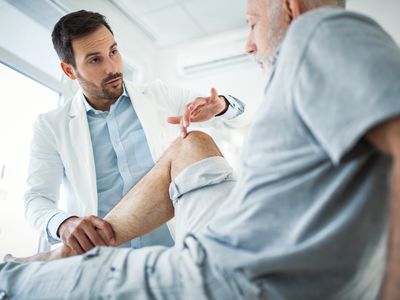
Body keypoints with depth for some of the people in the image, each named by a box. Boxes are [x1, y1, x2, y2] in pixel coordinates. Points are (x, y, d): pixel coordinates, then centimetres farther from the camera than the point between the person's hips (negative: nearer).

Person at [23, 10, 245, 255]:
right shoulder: (51, 127, 7)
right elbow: (38, 199, 2)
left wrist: (219, 105, -12)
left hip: (173, 245, 5)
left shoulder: (160, 95, 10)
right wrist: (64, 223, -22)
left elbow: (234, 113, 14)